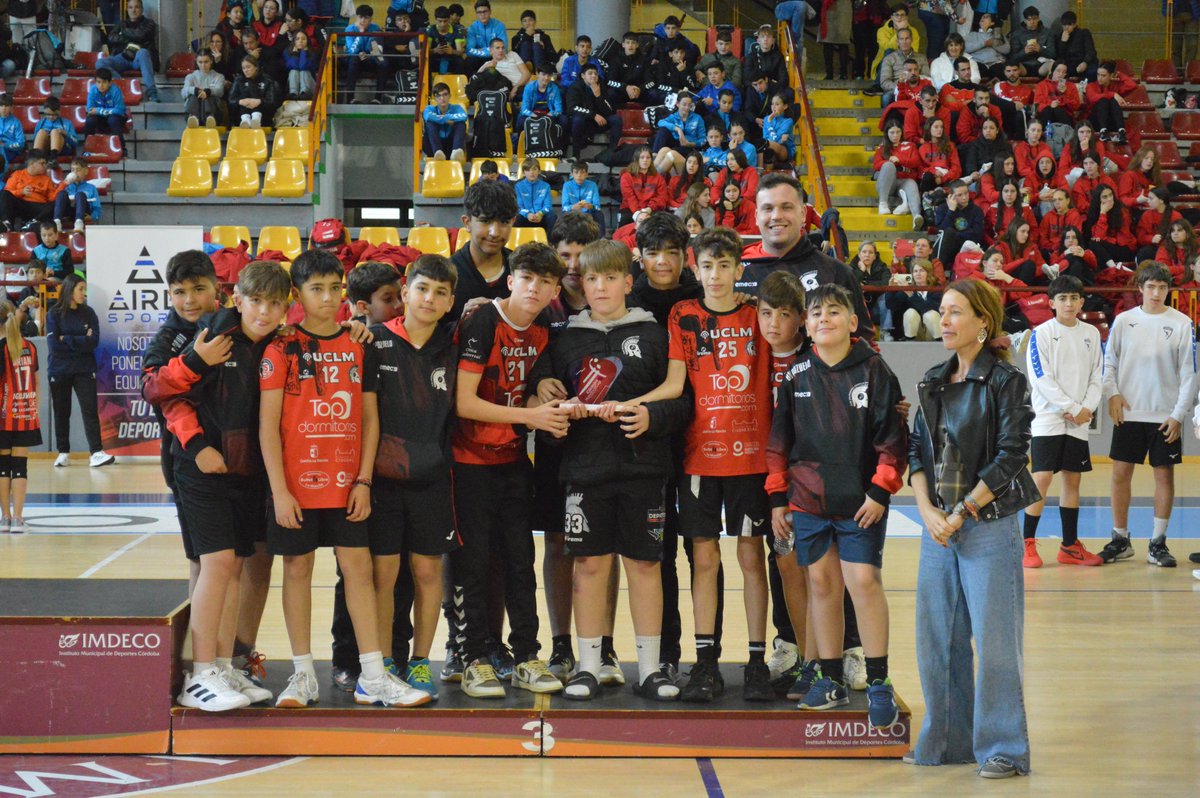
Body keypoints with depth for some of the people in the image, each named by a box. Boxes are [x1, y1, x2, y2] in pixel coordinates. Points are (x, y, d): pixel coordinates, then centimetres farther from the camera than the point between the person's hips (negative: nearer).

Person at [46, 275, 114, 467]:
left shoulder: (88, 313, 4)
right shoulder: (54, 314, -2)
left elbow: (94, 341, -8)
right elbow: (53, 344, -12)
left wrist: (67, 340, -12)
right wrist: (80, 342, -10)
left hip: (84, 370, 1)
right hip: (59, 370, -1)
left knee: (89, 409, -9)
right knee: (61, 412, 7)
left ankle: (96, 453, -17)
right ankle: (63, 453, 17)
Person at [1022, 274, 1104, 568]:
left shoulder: (1091, 334, 10)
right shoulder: (1042, 333, -5)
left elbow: (1096, 376, 10)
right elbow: (1042, 378, -11)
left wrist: (1087, 409, -6)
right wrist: (1071, 408, -13)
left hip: (1078, 422, 5)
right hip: (1048, 419, -5)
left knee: (1073, 479, 8)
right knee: (1042, 478, -10)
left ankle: (1070, 546, 15)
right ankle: (1028, 544, -4)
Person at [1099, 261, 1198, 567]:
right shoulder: (1123, 321, 3)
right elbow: (1109, 362, 10)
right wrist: (1112, 394, -7)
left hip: (1166, 416, -1)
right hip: (1129, 413, 2)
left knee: (1164, 474, 2)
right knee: (1121, 473, 2)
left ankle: (1158, 543, 11)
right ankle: (1120, 540, 14)